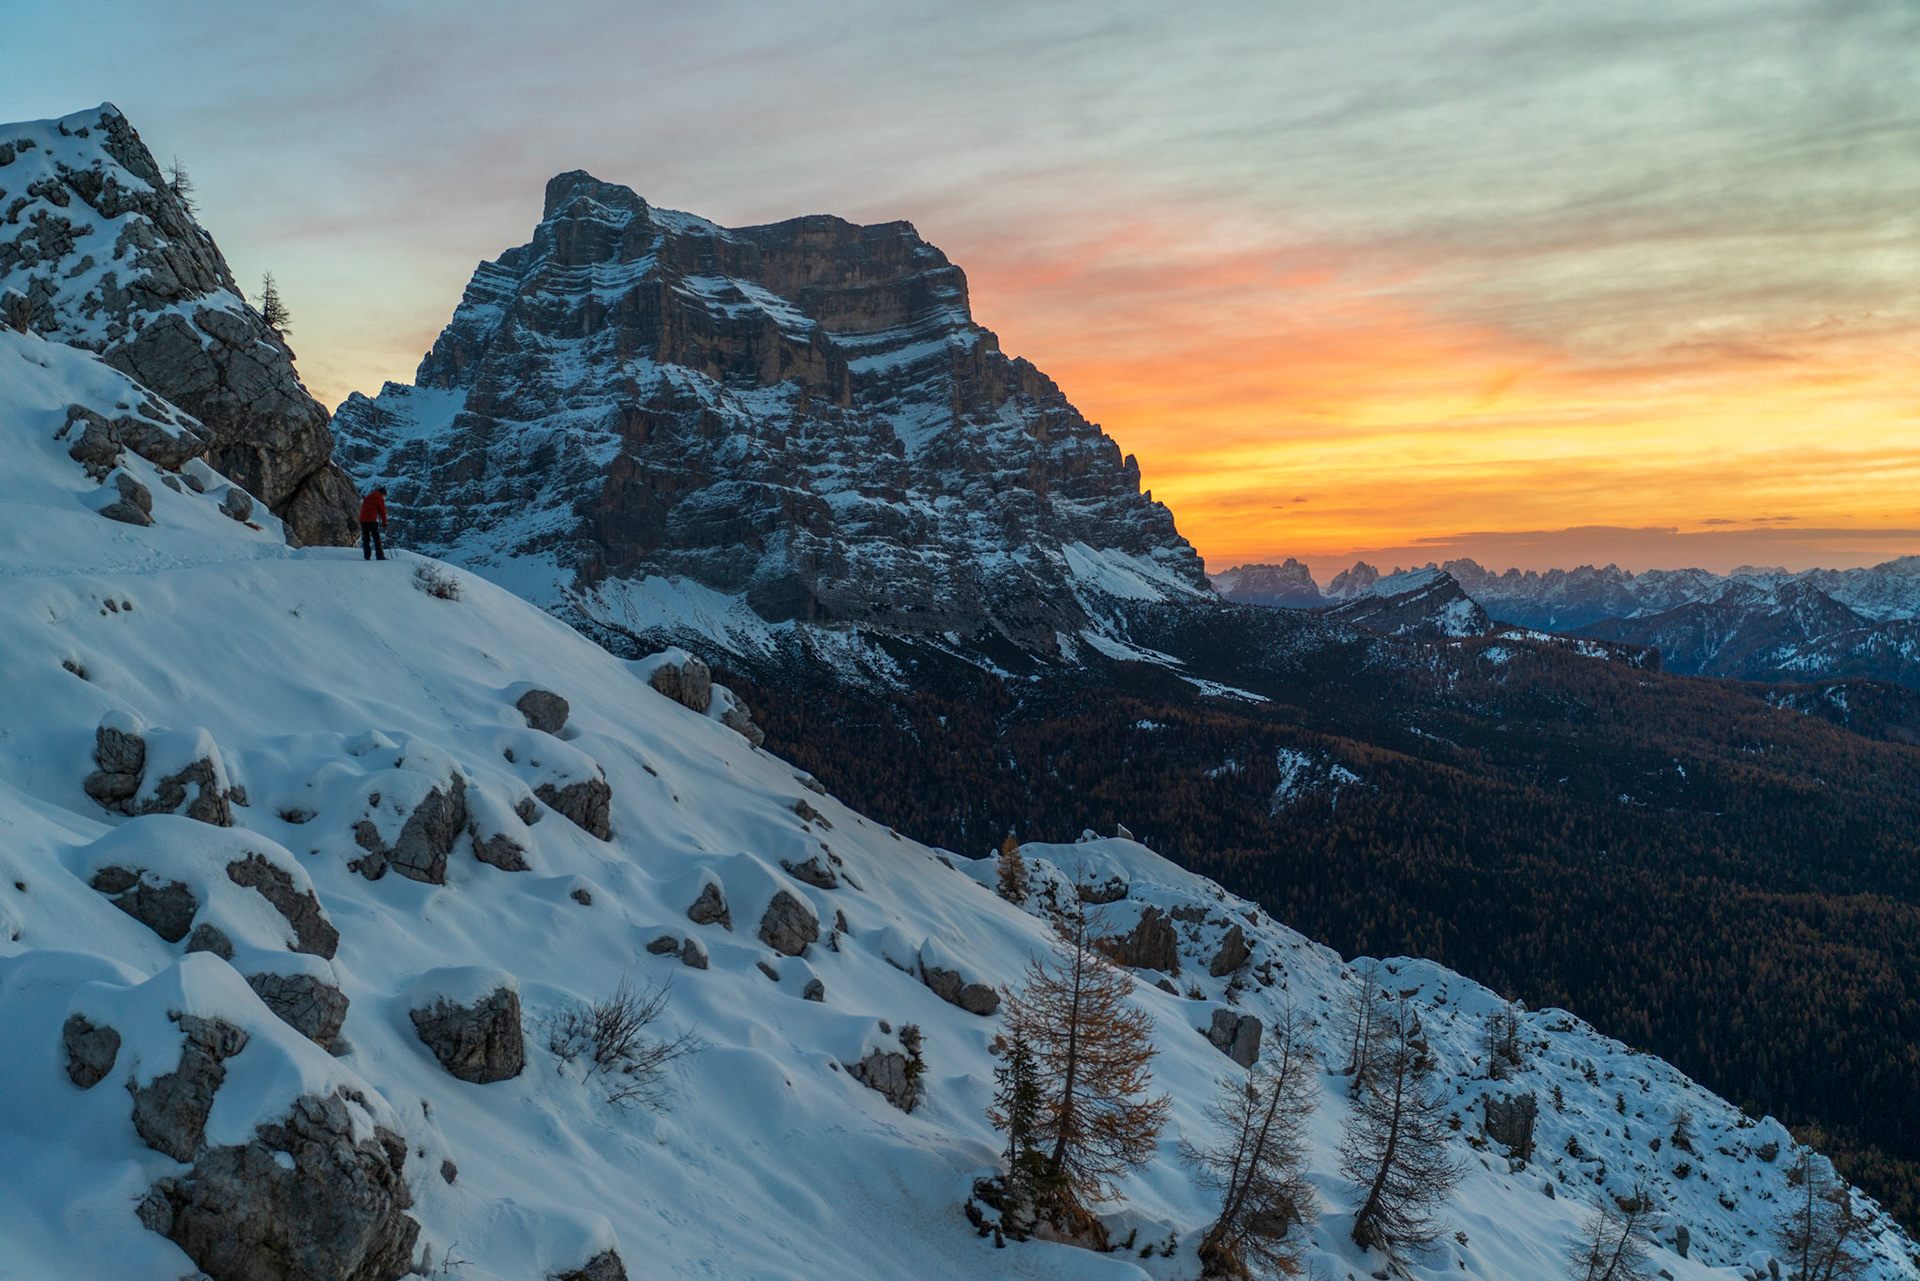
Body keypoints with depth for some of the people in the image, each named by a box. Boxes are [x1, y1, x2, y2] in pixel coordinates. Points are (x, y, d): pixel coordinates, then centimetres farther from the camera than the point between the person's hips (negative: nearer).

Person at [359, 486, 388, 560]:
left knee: (365, 539, 10)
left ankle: (367, 556, 7)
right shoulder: (380, 499, 0)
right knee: (376, 539, -5)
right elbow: (382, 512, 0)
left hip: (363, 520, 6)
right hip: (372, 521, -6)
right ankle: (379, 556, -10)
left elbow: (362, 509, 23)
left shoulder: (367, 498, 20)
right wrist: (384, 523, 8)